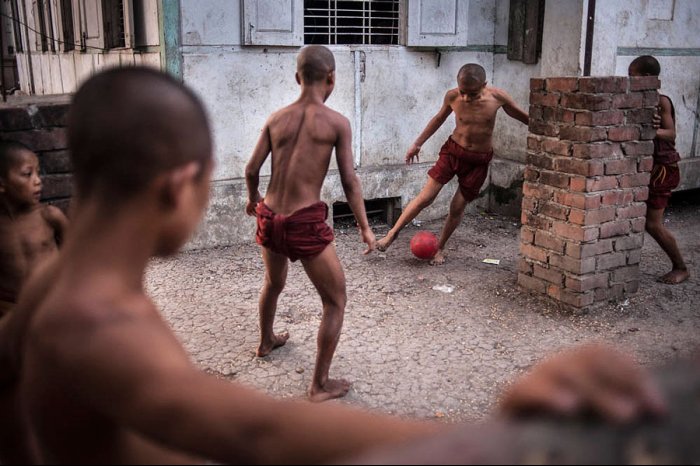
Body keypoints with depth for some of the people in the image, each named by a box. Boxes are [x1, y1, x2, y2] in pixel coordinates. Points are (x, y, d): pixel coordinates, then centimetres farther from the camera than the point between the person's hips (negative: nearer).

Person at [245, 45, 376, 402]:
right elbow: (349, 182, -8)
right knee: (335, 301, 10)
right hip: (306, 223, -6)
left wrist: (252, 199, 27)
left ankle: (266, 341, 56)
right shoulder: (336, 122, -7)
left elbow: (251, 170, 7)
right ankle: (320, 385, 12)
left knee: (274, 282, 32)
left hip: (269, 218, 6)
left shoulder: (277, 118, 4)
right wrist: (365, 227, 3)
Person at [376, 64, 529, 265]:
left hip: (479, 159, 0)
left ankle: (440, 248, 24)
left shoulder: (497, 97, -19)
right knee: (425, 197, -5)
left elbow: (524, 117, -1)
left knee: (458, 206, 3)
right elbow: (439, 118, 6)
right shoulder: (452, 96, -15)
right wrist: (418, 143, 12)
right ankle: (392, 234, 10)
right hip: (453, 150, 0)